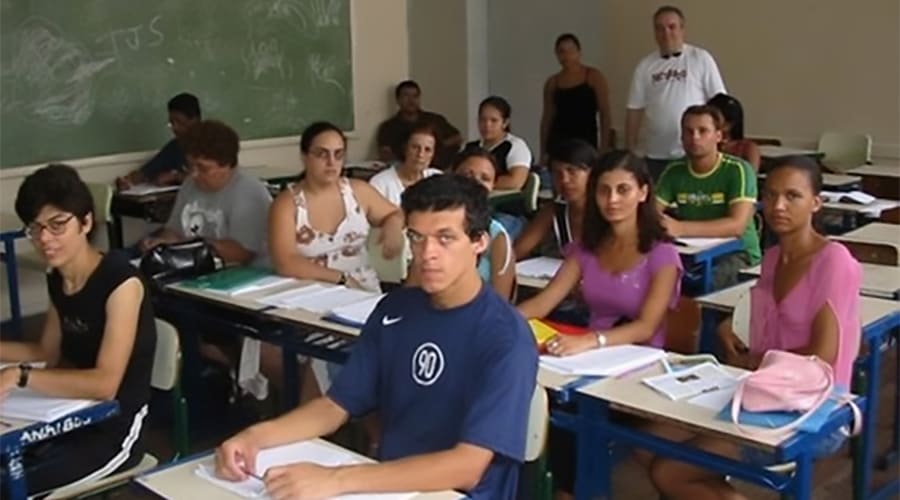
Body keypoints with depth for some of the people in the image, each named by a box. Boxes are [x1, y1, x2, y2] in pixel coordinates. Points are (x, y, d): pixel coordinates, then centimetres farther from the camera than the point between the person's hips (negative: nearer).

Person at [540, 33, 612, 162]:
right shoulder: (552, 82, 11)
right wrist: (543, 152, 8)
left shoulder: (594, 76, 3)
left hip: (585, 140, -2)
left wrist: (604, 147, -8)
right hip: (557, 141, 2)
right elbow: (547, 118, 13)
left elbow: (605, 114, 0)